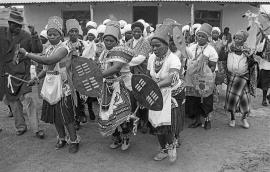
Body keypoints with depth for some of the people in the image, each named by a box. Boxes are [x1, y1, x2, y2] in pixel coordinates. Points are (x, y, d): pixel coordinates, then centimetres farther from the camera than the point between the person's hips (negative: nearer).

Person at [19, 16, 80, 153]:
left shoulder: (63, 48, -14)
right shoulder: (48, 49, 11)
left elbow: (49, 61, -28)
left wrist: (27, 54, -23)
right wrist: (37, 78, 5)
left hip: (62, 87, -7)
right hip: (50, 87, 7)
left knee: (66, 116, -1)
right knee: (54, 116, 15)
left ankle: (73, 140, 17)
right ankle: (62, 138, 33)